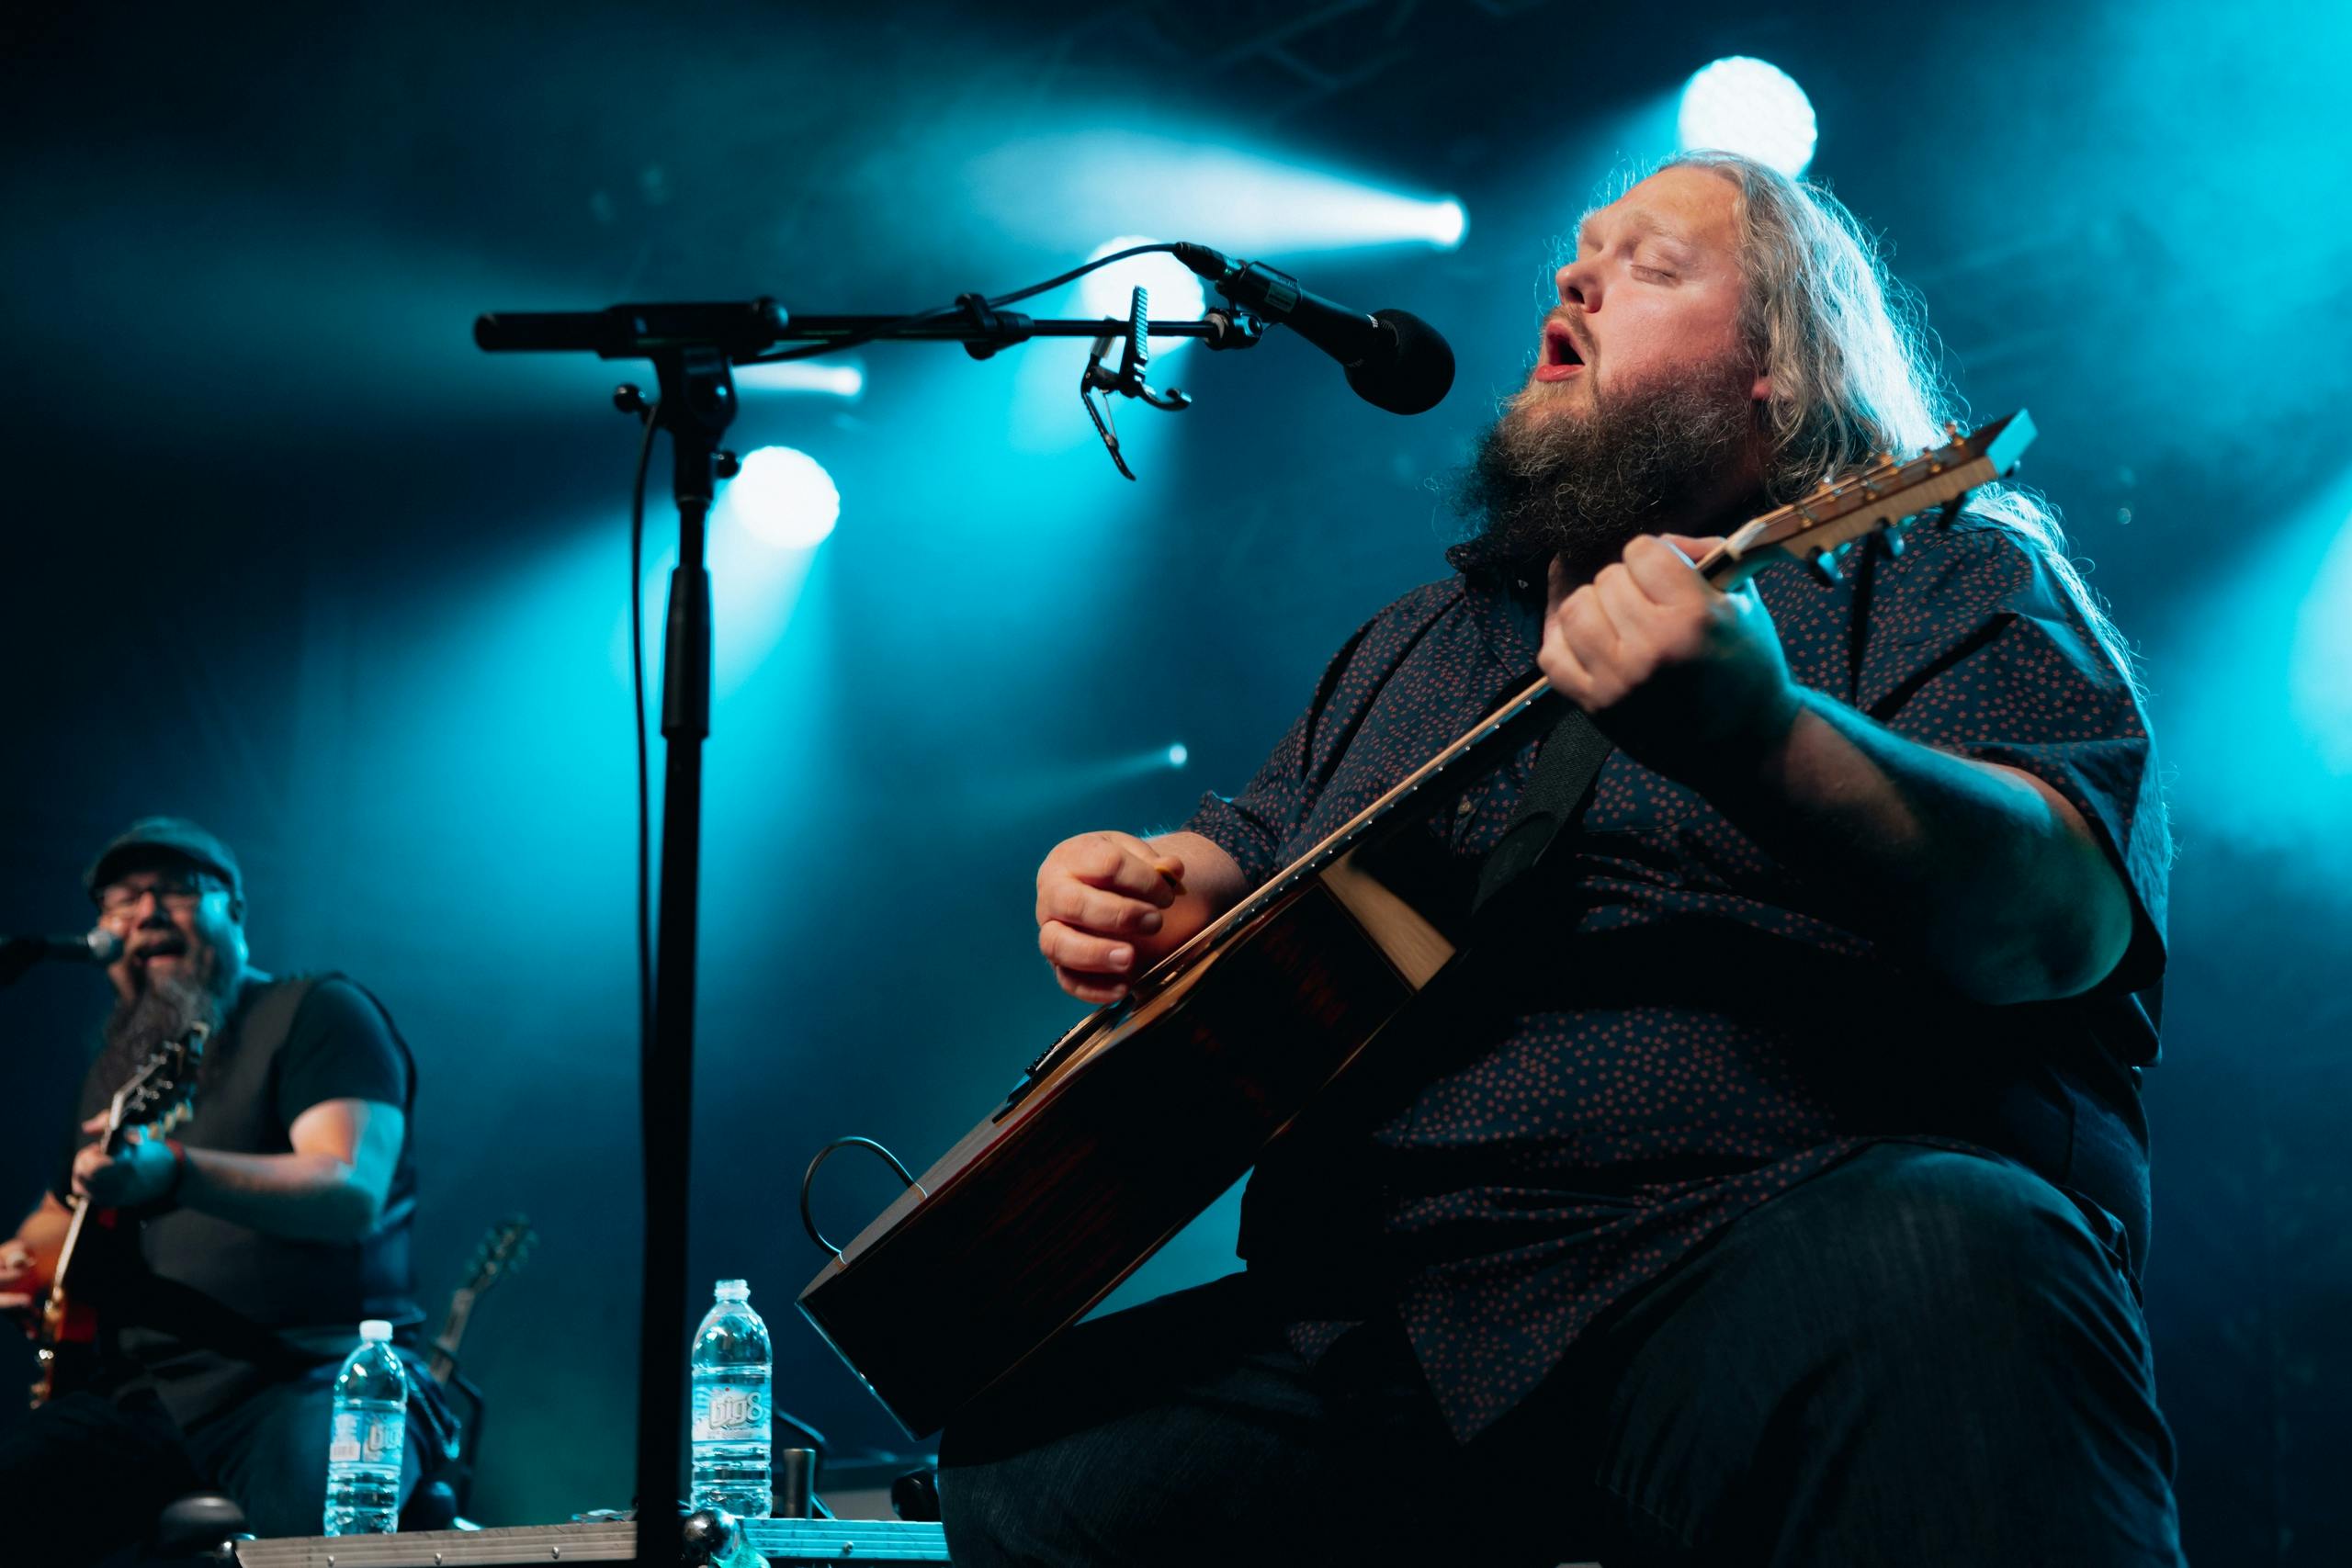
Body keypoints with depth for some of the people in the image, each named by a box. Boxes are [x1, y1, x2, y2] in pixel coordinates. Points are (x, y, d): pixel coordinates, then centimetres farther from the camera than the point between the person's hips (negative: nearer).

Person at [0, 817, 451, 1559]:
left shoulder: (318, 1013, 1)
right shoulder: (119, 1067, 23)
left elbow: (354, 1192, -16)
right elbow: (68, 1206, 37)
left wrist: (174, 1173, -31)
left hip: (316, 1374, -6)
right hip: (137, 1396, 6)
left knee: (331, 1528, -38)